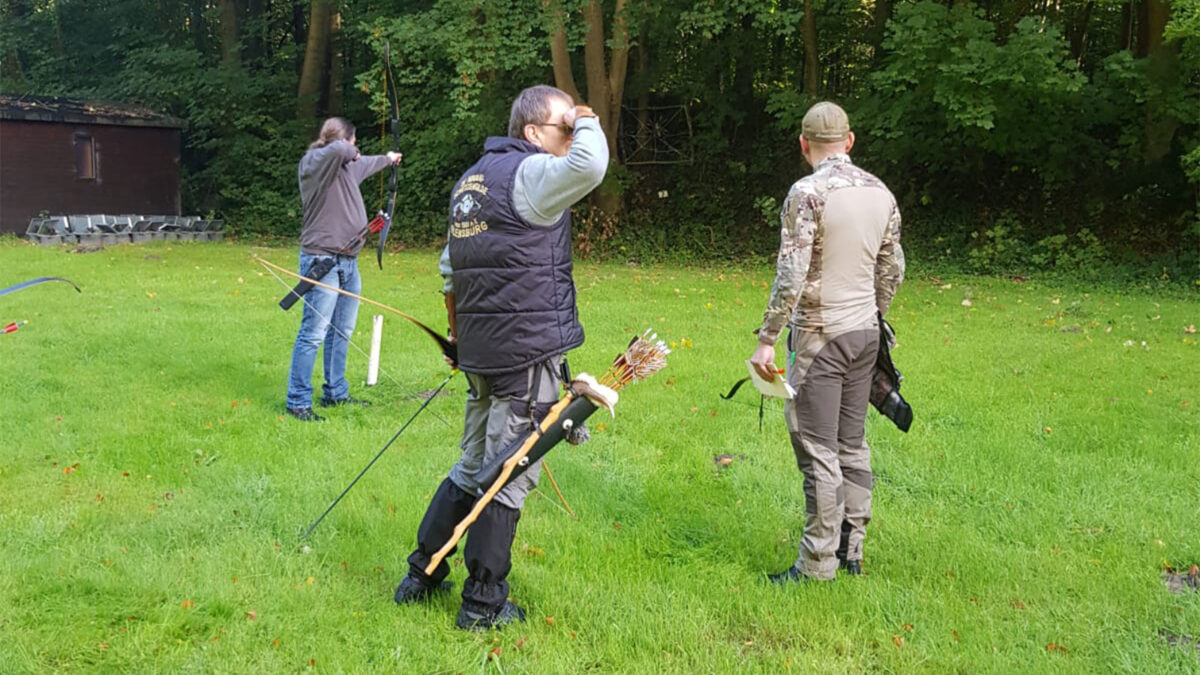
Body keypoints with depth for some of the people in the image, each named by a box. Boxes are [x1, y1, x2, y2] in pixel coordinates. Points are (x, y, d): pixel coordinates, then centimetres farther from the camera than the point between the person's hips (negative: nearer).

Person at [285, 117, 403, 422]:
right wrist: (351, 152, -10)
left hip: (348, 261, 10)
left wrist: (388, 159, 55)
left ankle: (335, 394, 27)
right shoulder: (314, 162, -12)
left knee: (342, 332, 16)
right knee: (313, 334, -9)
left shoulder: (347, 166, 16)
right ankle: (298, 402, -4)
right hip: (322, 262, -10)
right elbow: (337, 150, -33)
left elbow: (365, 164, 39)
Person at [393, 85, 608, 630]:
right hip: (529, 349, -9)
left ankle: (421, 576, 27)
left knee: (473, 467, 20)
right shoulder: (529, 174, -9)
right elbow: (589, 165, -30)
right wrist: (587, 121, -8)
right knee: (509, 476, 1)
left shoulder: (472, 179, 19)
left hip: (481, 350, 9)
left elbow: (450, 270, 24)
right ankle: (483, 604, 10)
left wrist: (459, 331, 32)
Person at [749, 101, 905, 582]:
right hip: (865, 334, 7)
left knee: (818, 450, -3)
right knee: (852, 444, 14)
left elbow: (791, 275, -19)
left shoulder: (808, 192, -13)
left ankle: (817, 566, 2)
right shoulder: (880, 192, 8)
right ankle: (851, 552, 21)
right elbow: (892, 271, 14)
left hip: (820, 336, -7)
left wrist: (767, 339, -14)